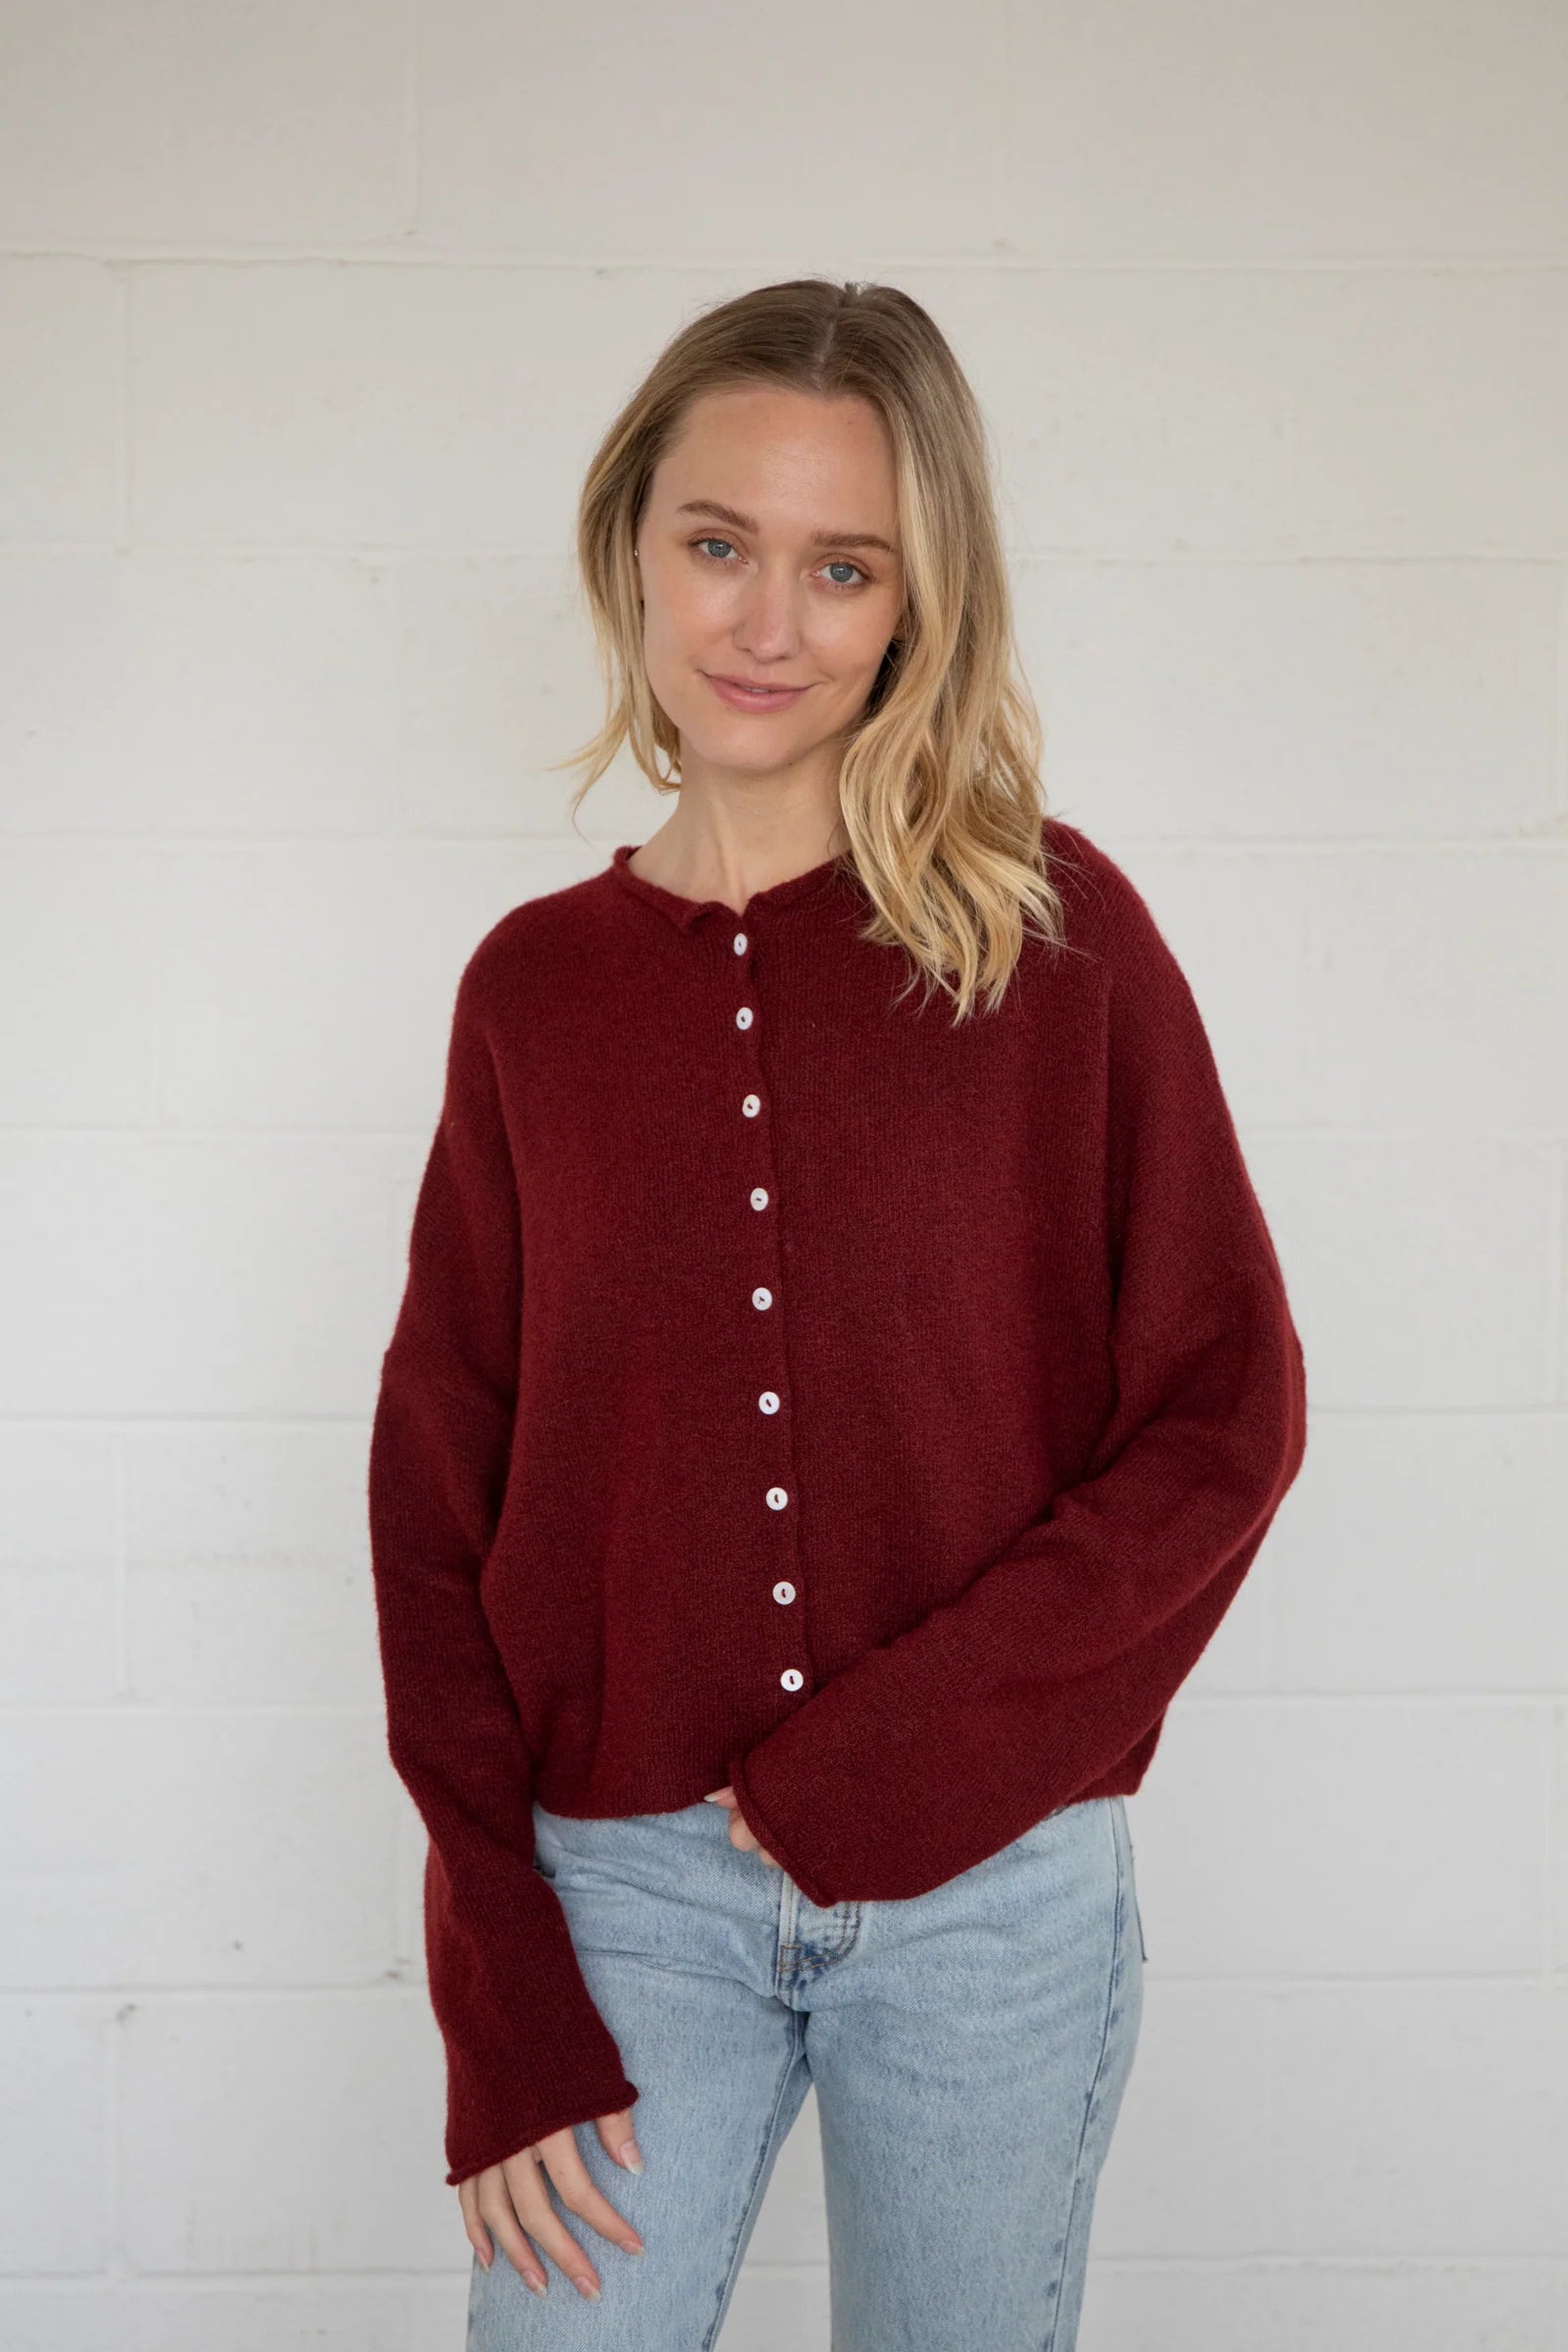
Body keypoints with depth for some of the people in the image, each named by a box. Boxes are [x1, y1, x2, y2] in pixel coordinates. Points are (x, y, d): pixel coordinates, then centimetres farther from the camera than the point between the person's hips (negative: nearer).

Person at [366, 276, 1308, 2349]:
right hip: (630, 1884, 1)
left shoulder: (1056, 929, -3)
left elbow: (1229, 1406, -4)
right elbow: (438, 1494, 3)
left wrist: (917, 1742, -14)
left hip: (993, 1887, -1)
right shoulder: (536, 985, 2)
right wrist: (503, 1997, -4)